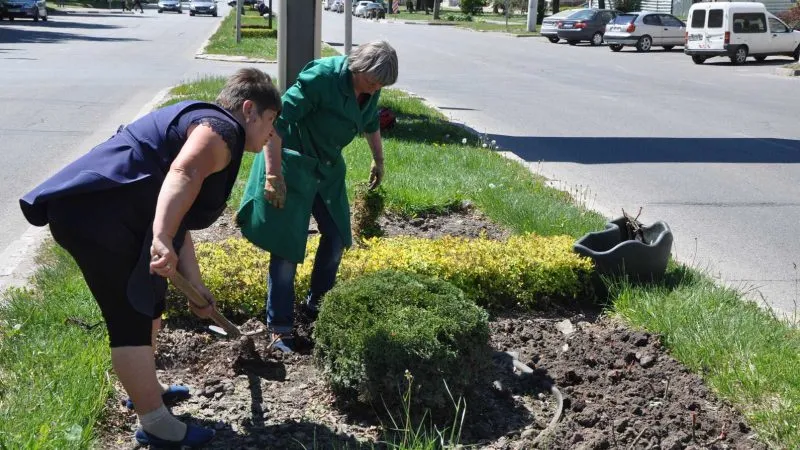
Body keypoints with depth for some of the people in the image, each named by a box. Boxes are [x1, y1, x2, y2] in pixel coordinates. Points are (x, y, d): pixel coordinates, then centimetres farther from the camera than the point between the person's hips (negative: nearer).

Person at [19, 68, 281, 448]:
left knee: (150, 296, 23)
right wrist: (161, 240, -40)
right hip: (95, 214, -11)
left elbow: (180, 226, 26)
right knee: (132, 316, -2)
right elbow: (183, 175, -29)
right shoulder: (221, 129, -7)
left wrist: (195, 286, 26)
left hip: (95, 211, 11)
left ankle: (146, 389, 41)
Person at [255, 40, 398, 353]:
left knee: (337, 237, 14)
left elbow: (371, 123, 19)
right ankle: (280, 327, 7)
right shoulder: (321, 77, -27)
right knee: (287, 246, -5)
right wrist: (273, 176, -32)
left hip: (329, 167, 8)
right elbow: (277, 120, -30)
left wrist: (379, 160, 28)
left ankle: (316, 304, 34)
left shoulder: (370, 88, -4)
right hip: (294, 165, -8)